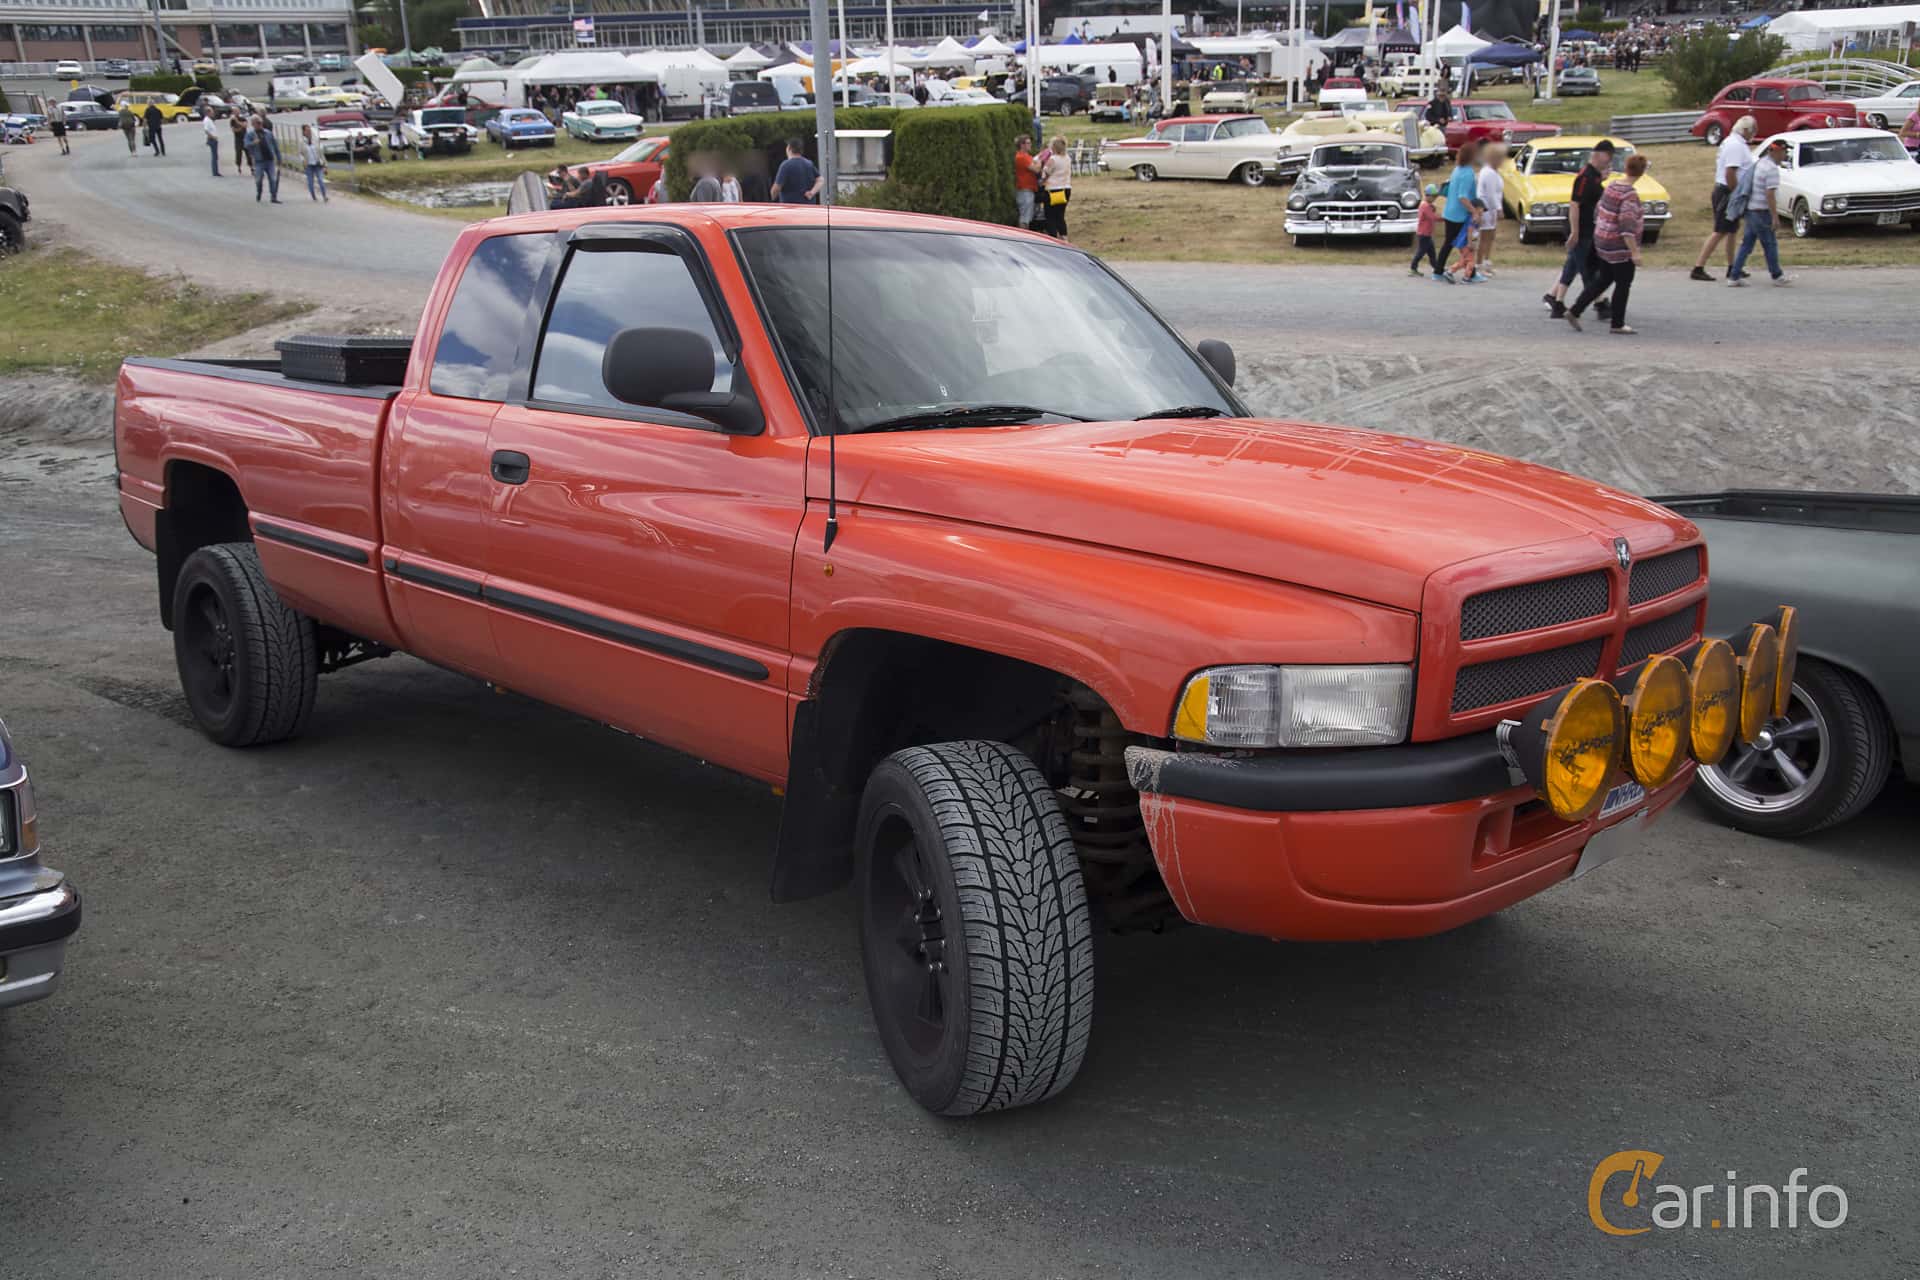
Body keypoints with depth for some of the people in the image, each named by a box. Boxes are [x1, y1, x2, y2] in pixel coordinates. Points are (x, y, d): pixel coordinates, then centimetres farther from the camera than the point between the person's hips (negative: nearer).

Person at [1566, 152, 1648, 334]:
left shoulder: (1612, 185, 2)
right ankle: (1618, 324, 15)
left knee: (1603, 279, 19)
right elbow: (1627, 225, -27)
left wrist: (1601, 231, 27)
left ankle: (1574, 311, 14)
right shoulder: (1630, 193, -22)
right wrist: (1635, 252, -26)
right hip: (1620, 246, -8)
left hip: (1602, 241, 8)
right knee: (1623, 284, 7)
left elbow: (1598, 211, 12)